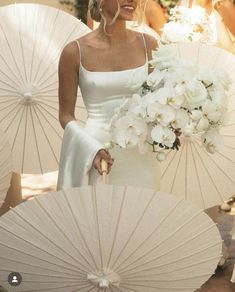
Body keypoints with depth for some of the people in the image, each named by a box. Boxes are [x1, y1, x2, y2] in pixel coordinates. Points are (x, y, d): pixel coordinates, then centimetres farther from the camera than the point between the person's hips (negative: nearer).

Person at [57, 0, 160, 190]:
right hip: (96, 158, -2)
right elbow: (66, 115, 0)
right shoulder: (75, 52, -5)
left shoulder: (148, 45, 1)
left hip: (140, 158, 2)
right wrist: (93, 149, -14)